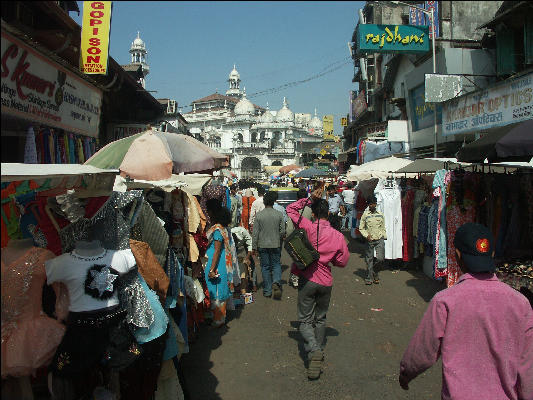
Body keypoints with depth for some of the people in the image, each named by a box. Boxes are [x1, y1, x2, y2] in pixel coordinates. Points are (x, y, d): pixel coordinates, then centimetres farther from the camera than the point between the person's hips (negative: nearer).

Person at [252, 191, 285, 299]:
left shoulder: (259, 215, -8)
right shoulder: (279, 214, -6)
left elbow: (255, 232, -5)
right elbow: (283, 231, -2)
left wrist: (254, 247, 2)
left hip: (263, 245, 0)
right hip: (275, 244, 0)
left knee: (265, 267, 9)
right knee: (276, 264, 13)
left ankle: (267, 291, 13)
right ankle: (276, 282, -13)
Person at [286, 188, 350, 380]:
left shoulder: (308, 227, -12)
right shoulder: (338, 236, -5)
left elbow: (290, 209, 0)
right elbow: (342, 261, 4)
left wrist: (309, 198, 1)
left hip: (307, 280, -2)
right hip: (326, 281, 3)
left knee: (305, 320, 5)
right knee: (320, 319, 22)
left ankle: (313, 350, -16)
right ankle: (319, 350, 30)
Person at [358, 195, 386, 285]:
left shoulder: (380, 215, 7)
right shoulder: (365, 215, 0)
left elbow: (383, 228, 15)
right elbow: (361, 228, 3)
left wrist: (384, 237, 8)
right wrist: (366, 235, -12)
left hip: (379, 239, 1)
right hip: (369, 240, -1)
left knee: (380, 258, -10)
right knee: (369, 260, 4)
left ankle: (375, 272, 17)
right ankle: (369, 277, 17)